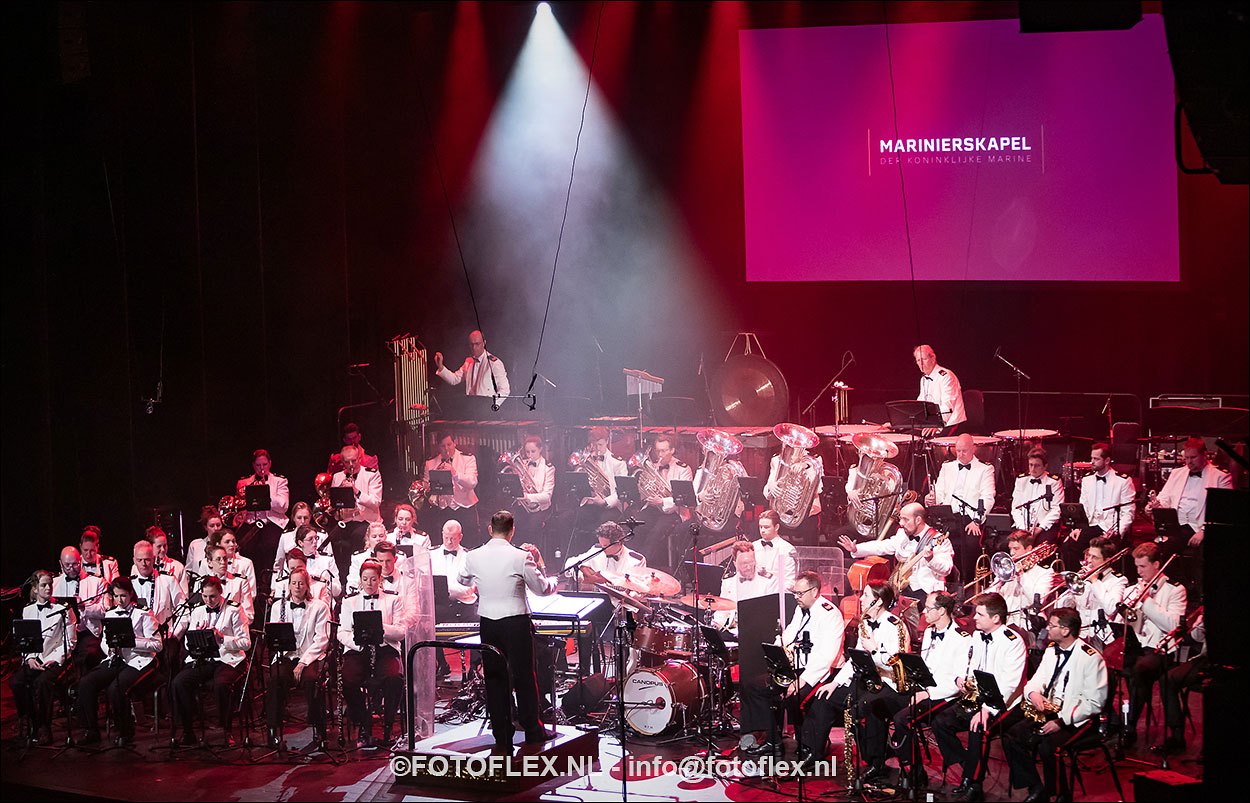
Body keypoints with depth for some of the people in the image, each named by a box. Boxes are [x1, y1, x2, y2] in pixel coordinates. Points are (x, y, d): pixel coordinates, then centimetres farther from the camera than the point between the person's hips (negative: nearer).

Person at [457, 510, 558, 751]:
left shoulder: (474, 556, -1)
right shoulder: (521, 557, -13)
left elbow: (462, 580, 19)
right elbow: (543, 589, -4)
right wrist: (539, 563, 14)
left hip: (487, 623, 3)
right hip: (516, 621, -3)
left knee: (494, 678, 10)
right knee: (524, 677, 9)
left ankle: (502, 738, 12)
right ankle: (532, 731, 17)